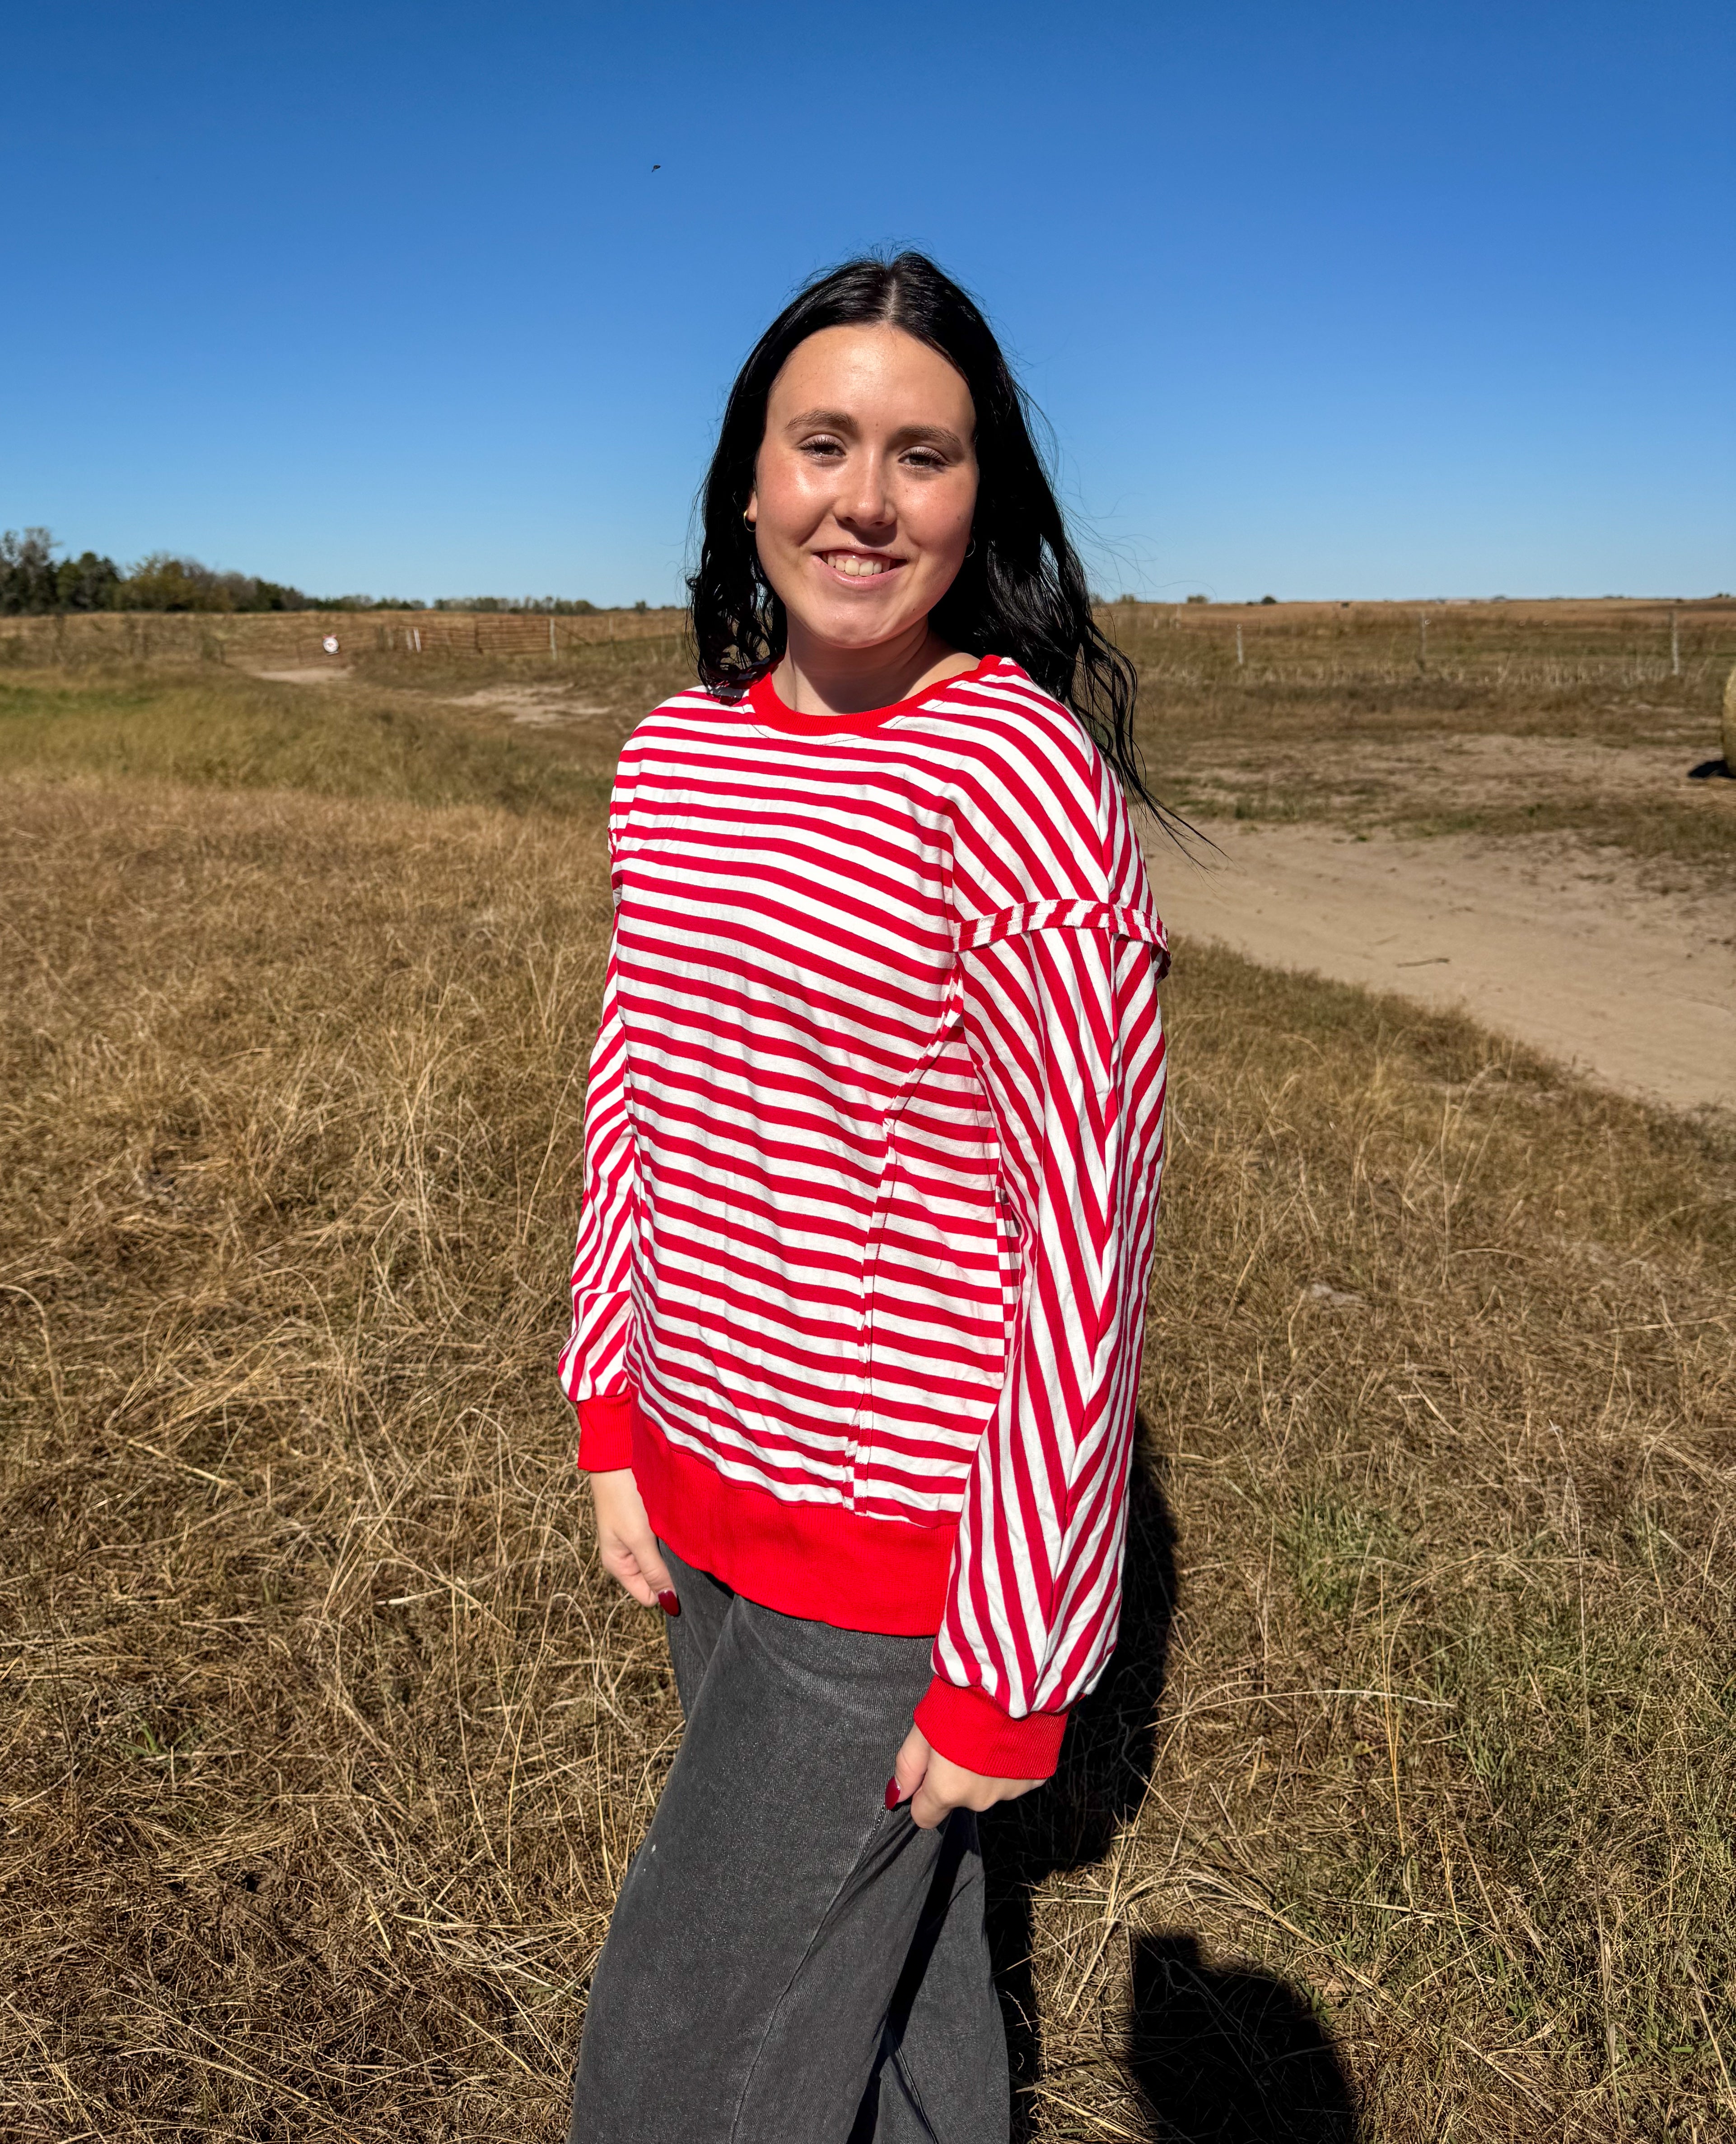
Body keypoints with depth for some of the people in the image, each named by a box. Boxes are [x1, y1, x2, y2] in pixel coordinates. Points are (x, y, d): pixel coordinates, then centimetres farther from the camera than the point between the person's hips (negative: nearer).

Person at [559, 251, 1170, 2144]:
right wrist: (614, 1422, 8)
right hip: (708, 1489, 6)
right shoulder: (673, 756, 1)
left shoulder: (1019, 775, -20)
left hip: (896, 1543, -6)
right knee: (875, 1950, 27)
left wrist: (1012, 1667, -15)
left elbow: (1086, 1227, -19)